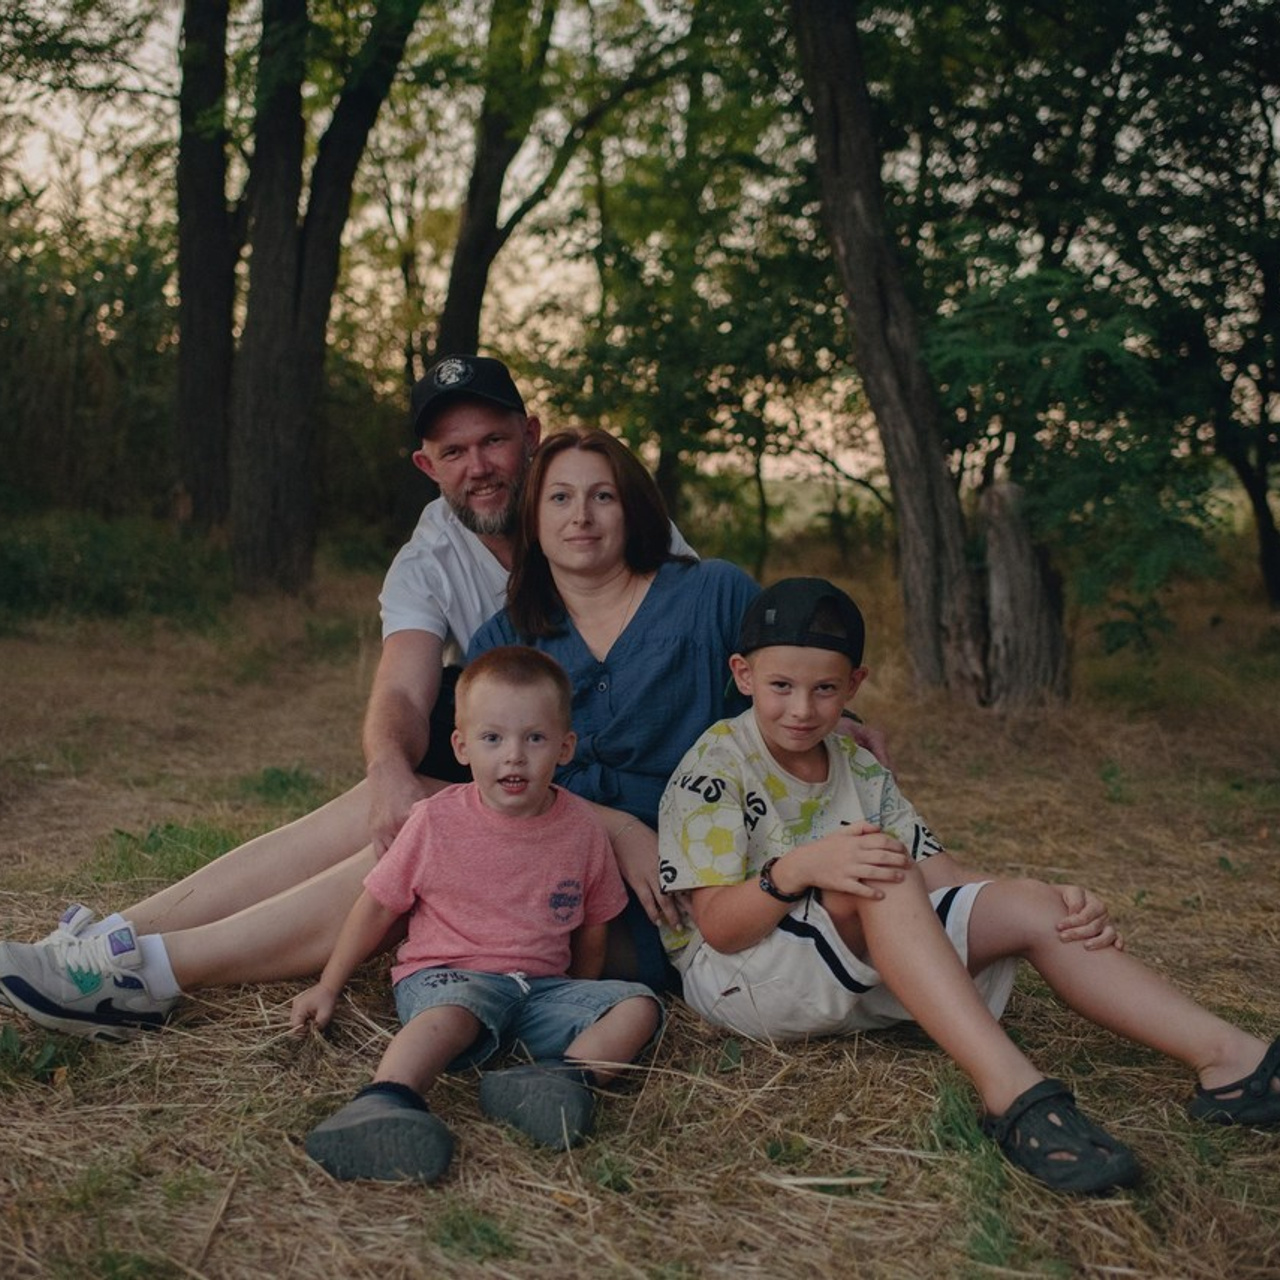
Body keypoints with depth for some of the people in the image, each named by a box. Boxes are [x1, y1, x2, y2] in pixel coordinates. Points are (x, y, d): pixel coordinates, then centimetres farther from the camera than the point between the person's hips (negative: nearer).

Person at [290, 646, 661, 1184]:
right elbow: (376, 906, 5)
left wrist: (582, 1009, 14)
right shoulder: (437, 821, -4)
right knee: (454, 1012, -37)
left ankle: (564, 1075, -39)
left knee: (639, 1005, -17)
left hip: (543, 987, 4)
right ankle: (385, 1101, -58)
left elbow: (591, 928, 15)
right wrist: (328, 987, 7)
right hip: (446, 976, -3)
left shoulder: (582, 829, 2)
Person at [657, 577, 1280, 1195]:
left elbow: (943, 876, 5)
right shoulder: (717, 763, -9)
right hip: (736, 977, -6)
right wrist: (797, 870, -37)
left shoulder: (856, 764, 11)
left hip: (864, 975, 7)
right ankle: (1011, 1091, -46)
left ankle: (1229, 1057, -19)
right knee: (882, 870, -34)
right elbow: (718, 927, -18)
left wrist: (1057, 901, -12)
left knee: (1031, 903, -11)